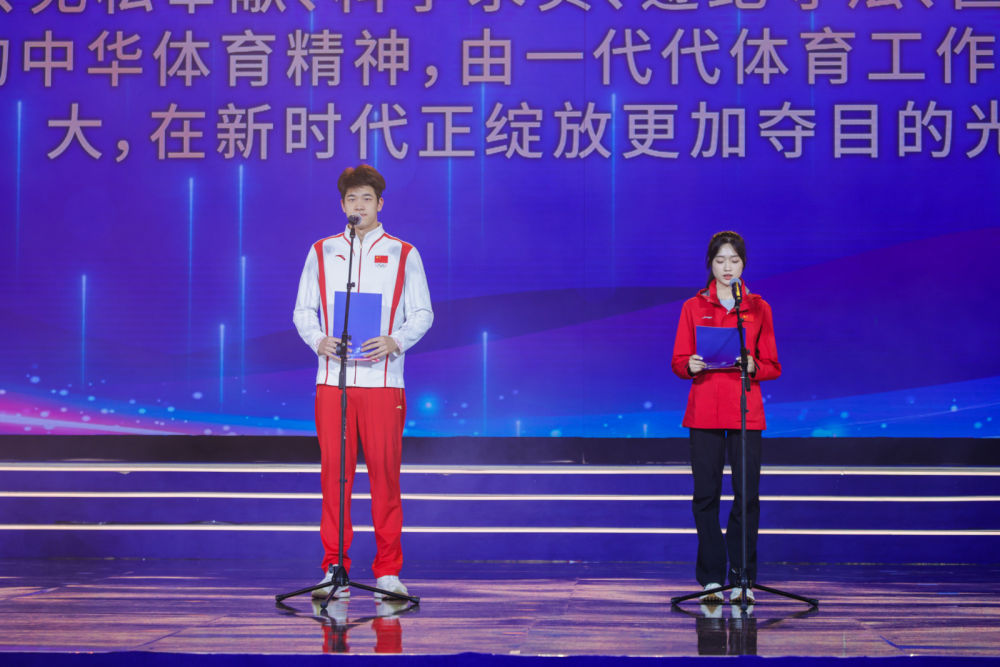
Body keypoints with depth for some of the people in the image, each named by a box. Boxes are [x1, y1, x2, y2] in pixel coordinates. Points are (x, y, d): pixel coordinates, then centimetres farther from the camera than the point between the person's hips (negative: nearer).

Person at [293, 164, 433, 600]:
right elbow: (303, 310, 14)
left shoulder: (403, 254, 8)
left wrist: (395, 342, -11)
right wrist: (319, 340, -6)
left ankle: (388, 571, 7)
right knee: (333, 472, 0)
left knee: (385, 472, -2)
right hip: (332, 380, 1)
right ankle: (334, 568, 9)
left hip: (383, 380, -1)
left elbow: (422, 314, 7)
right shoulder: (321, 252, 13)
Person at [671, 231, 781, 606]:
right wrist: (690, 366, -16)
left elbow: (773, 366, 7)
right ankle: (711, 578, 8)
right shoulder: (694, 307, 8)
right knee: (706, 496, 0)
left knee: (747, 496, -4)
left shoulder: (758, 308, 9)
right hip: (704, 412, 0)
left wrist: (753, 366, -14)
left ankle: (742, 579, 5)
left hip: (746, 412, 0)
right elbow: (678, 361, 6)